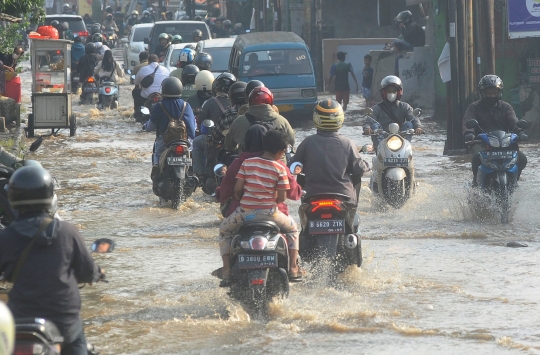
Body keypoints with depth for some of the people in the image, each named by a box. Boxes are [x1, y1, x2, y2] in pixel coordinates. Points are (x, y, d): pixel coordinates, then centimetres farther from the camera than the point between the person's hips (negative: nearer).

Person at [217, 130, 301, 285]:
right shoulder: (280, 169, -5)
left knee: (224, 230, 28)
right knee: (292, 228, 28)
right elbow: (282, 197, -5)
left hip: (245, 212, 1)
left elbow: (237, 189, -1)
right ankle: (293, 269, 18)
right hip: (269, 213, -1)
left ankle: (226, 273, 14)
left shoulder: (247, 163, 0)